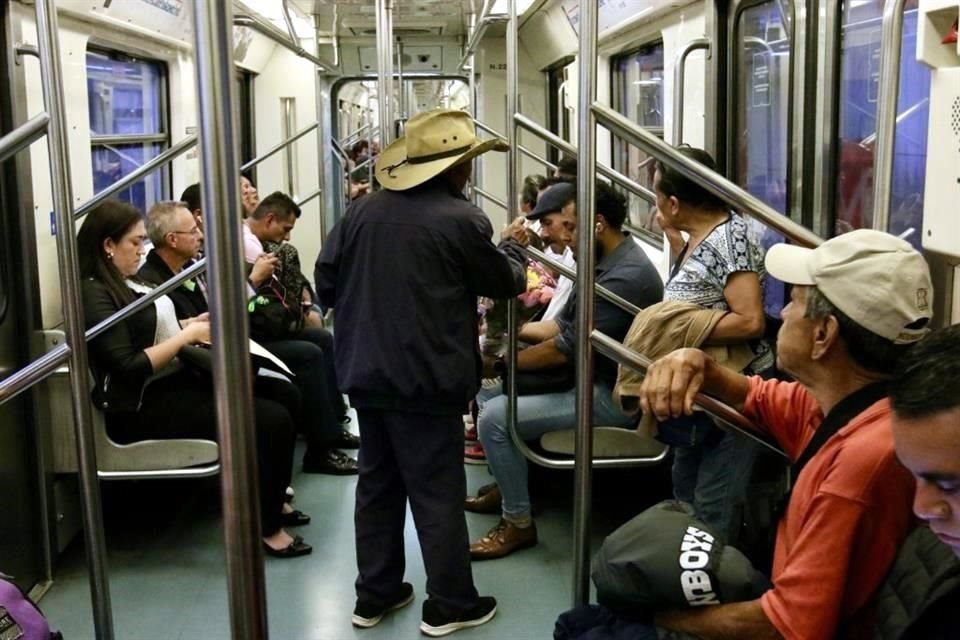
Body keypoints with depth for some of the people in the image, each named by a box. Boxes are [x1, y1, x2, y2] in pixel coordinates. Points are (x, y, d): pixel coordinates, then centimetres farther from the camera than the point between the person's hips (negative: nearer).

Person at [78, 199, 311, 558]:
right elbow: (128, 367, -22)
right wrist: (187, 335, -17)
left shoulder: (127, 282, 13)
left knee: (285, 395, 2)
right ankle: (267, 526, -5)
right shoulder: (95, 294, -16)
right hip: (144, 403, -10)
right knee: (272, 420, -19)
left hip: (176, 379, 10)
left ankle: (272, 499, 14)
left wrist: (191, 325, 5)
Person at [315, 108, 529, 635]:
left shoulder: (363, 209, 3)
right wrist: (513, 245, 22)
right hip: (425, 376, -6)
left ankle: (374, 595, 27)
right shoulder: (462, 219, -12)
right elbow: (505, 283, 2)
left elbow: (325, 282, 6)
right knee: (438, 493, 5)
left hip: (365, 371, 6)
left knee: (377, 484, 16)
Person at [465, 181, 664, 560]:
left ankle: (518, 524, -4)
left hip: (610, 394, -11)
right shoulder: (603, 262, 9)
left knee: (495, 418, -19)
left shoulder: (626, 277, -24)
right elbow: (563, 326, 14)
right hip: (586, 377, 11)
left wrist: (504, 360, -12)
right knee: (487, 386, 12)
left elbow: (565, 350, -24)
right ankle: (506, 487, 22)